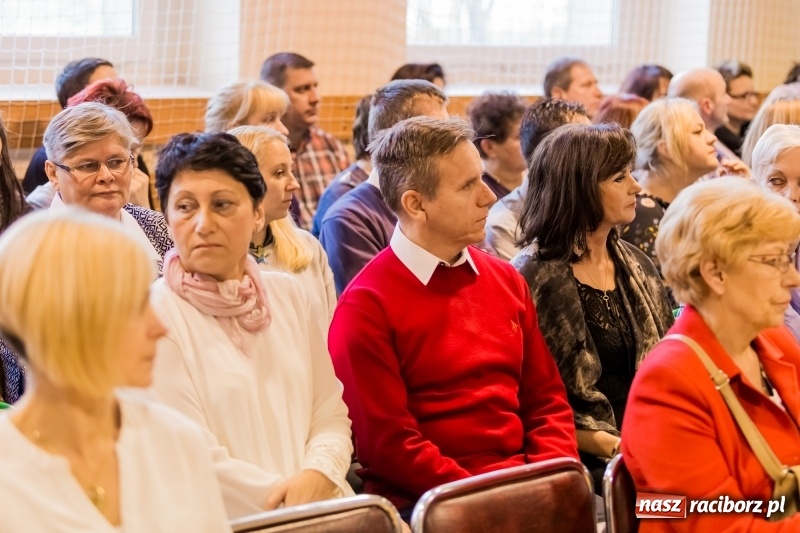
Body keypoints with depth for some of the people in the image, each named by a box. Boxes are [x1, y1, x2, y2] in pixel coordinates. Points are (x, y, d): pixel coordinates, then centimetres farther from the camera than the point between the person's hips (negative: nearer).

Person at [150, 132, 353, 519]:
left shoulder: (287, 294, 11)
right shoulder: (156, 315, -6)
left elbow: (330, 414, 11)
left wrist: (318, 476, -8)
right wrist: (297, 504, -10)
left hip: (317, 506, 5)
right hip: (227, 520, -5)